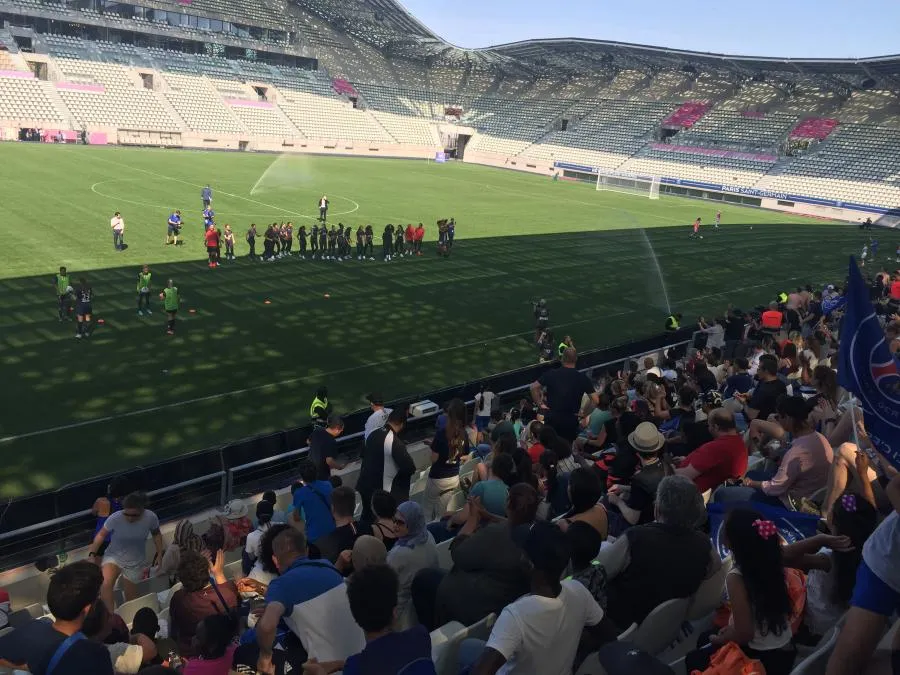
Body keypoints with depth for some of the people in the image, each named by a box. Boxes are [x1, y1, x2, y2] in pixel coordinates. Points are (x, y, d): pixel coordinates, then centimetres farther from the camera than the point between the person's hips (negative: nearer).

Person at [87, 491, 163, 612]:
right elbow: (101, 535, -8)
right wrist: (92, 553, -18)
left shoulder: (151, 517, -20)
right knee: (106, 585, -32)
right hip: (113, 556, -1)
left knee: (130, 599, 12)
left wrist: (159, 554, 0)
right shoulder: (115, 518, -25)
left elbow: (156, 534, 2)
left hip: (135, 563, 1)